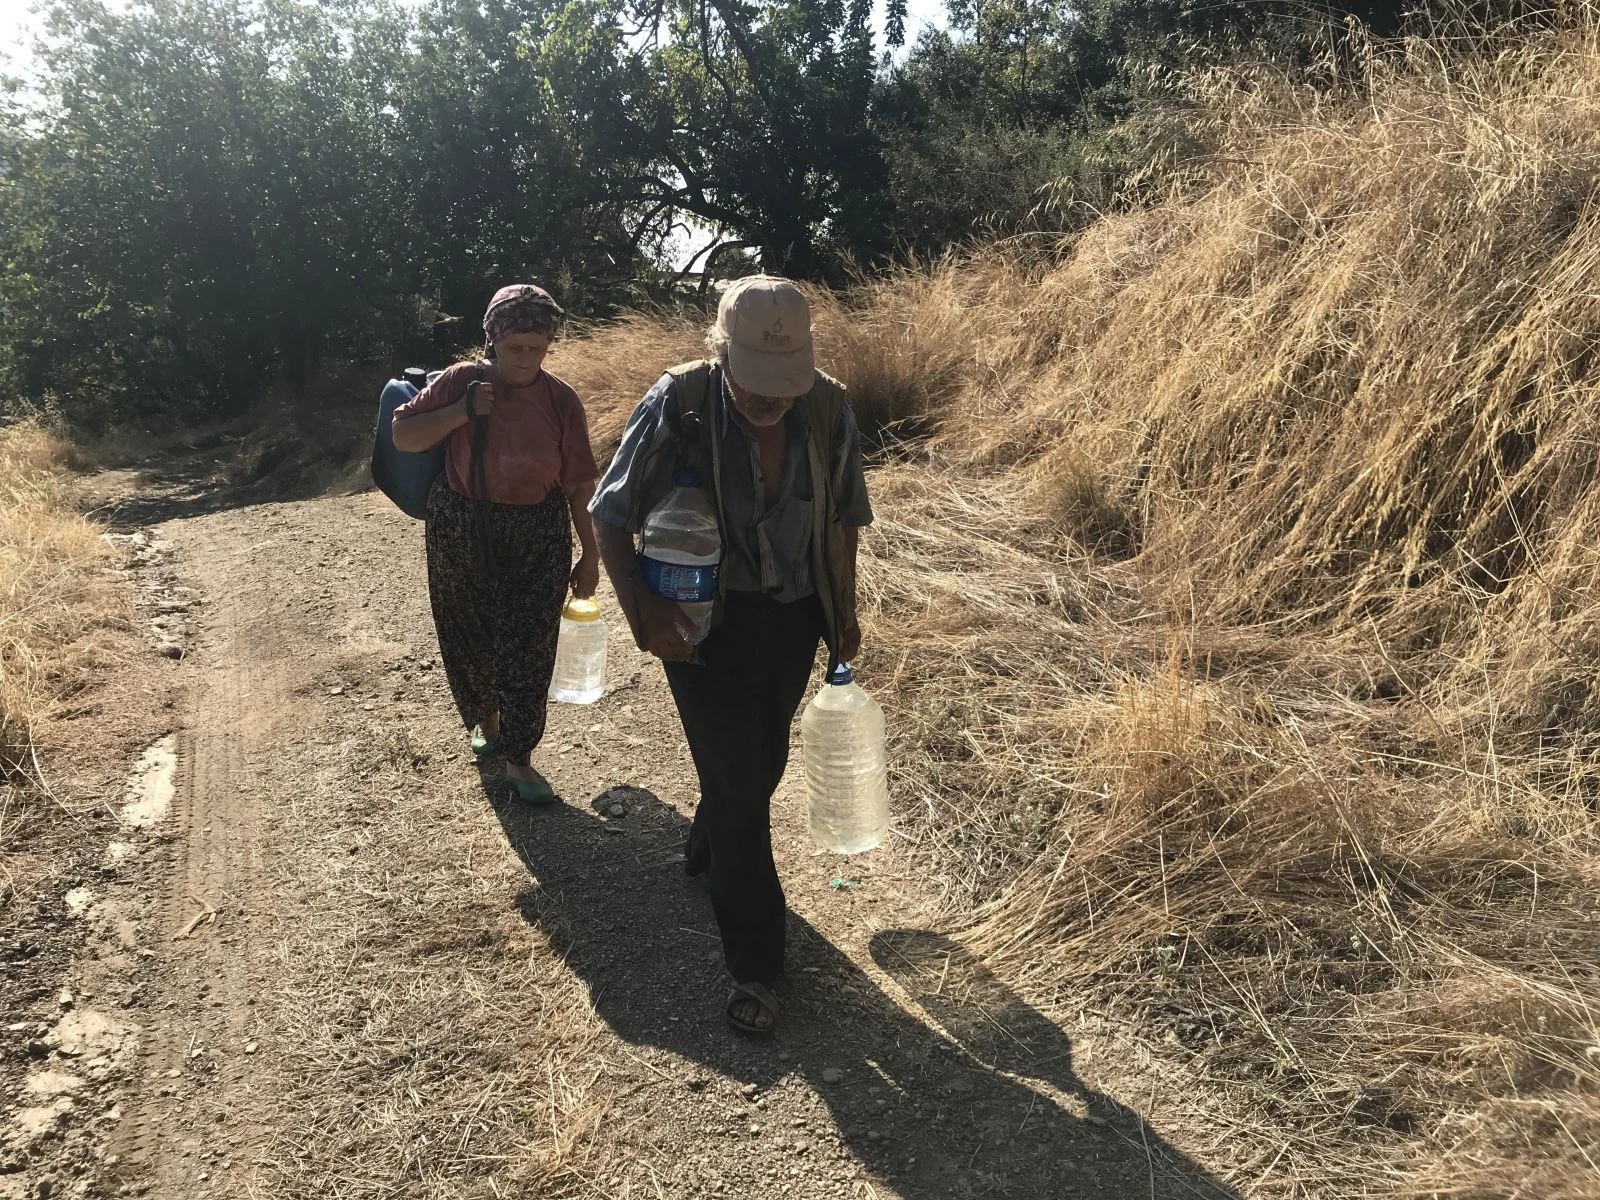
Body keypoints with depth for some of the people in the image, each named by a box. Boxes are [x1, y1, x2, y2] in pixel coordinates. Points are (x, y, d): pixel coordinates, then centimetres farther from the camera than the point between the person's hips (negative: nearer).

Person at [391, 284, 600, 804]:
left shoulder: (561, 400, -6)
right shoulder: (461, 382, -6)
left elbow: (579, 485, -2)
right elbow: (402, 436, -5)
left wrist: (590, 555, 0)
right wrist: (462, 412, -19)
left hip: (538, 541, -1)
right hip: (461, 534, 1)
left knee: (528, 648, -1)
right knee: (469, 639, 13)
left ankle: (518, 760, 10)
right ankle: (485, 719, 42)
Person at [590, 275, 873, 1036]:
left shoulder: (829, 410, -10)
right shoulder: (677, 405, -19)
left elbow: (843, 517, 6)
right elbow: (612, 516, -11)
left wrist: (844, 612, 9)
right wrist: (640, 609, -23)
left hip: (794, 618, 4)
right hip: (709, 621, -4)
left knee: (762, 762, 20)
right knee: (737, 776, -3)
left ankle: (707, 853, 52)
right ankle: (754, 964, 11)